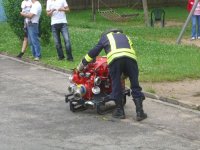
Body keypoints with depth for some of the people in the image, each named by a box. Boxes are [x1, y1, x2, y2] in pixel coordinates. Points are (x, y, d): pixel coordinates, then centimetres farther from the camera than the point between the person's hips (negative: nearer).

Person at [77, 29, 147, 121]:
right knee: (135, 85, 8)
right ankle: (139, 112, 7)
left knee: (116, 85, 11)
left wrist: (81, 65, 44)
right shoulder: (125, 36, 40)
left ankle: (119, 111, 17)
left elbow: (93, 52, 34)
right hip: (131, 57, 2)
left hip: (114, 58, -2)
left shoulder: (105, 37, 33)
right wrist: (125, 74, 43)